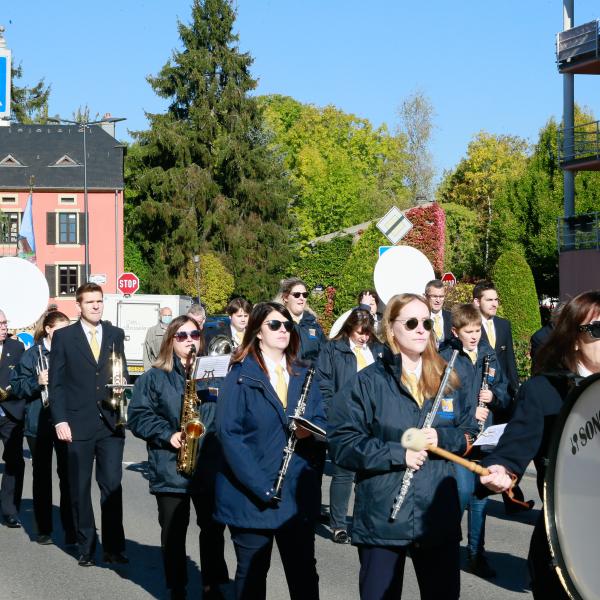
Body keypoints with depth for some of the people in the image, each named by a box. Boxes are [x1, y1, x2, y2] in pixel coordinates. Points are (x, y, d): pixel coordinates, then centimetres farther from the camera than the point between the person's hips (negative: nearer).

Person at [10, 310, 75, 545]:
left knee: (68, 474, -3)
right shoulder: (33, 354, 0)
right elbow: (17, 386, -2)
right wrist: (37, 382, -17)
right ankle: (43, 529, 16)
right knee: (42, 475, 8)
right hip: (39, 423, -1)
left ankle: (70, 529, 3)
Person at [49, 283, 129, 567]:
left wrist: (122, 384, -5)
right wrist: (59, 420, -7)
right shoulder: (64, 336, 1)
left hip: (111, 423, 2)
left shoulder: (116, 335, 10)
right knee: (80, 489, 6)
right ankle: (86, 548, 17)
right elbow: (55, 382, 0)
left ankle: (114, 548, 5)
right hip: (78, 424, -1)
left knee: (112, 486, -1)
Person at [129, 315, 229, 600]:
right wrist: (167, 435, -14)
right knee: (173, 531, 5)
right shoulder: (154, 377, 2)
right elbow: (137, 416, -3)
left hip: (209, 465, 2)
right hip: (170, 468, -2)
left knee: (212, 526, 5)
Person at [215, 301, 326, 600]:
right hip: (251, 495, -4)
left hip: (298, 496, 4)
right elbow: (229, 433, -12)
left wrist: (311, 429, -14)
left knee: (304, 574, 6)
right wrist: (261, 486, -19)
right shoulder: (241, 376, -4)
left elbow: (322, 423, 12)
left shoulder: (303, 376, 13)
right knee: (252, 574, 7)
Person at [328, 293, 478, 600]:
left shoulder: (446, 381, 9)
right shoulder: (368, 383, -5)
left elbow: (470, 434, 12)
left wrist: (441, 437, -9)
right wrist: (398, 454, -18)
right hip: (382, 520, -3)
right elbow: (342, 443, -10)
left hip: (439, 518, 4)